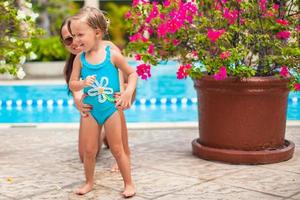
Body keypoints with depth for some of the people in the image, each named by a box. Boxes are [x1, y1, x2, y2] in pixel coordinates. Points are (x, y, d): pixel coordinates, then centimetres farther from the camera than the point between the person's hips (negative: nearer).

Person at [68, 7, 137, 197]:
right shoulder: (80, 58, -5)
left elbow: (132, 73, -4)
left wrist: (128, 92, -19)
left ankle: (129, 183, 20)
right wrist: (83, 83, -22)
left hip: (111, 109, -3)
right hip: (91, 110, 3)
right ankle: (89, 182, 28)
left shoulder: (112, 54, -13)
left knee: (117, 149, 6)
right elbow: (72, 84, -1)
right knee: (89, 150, 9)